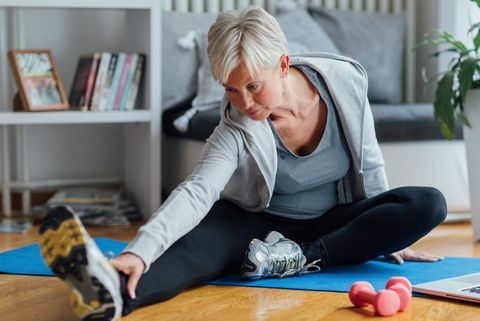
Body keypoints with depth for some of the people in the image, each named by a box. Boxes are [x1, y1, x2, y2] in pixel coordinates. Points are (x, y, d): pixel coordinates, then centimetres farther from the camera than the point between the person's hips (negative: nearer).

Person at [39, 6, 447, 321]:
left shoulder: (345, 81, -15)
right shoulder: (237, 128, -21)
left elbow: (369, 165, -1)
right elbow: (196, 192, -36)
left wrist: (389, 234, 7)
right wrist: (139, 252, -53)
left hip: (334, 227, 3)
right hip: (262, 225, -3)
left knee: (429, 204, -21)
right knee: (207, 237, -36)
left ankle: (299, 259, -31)